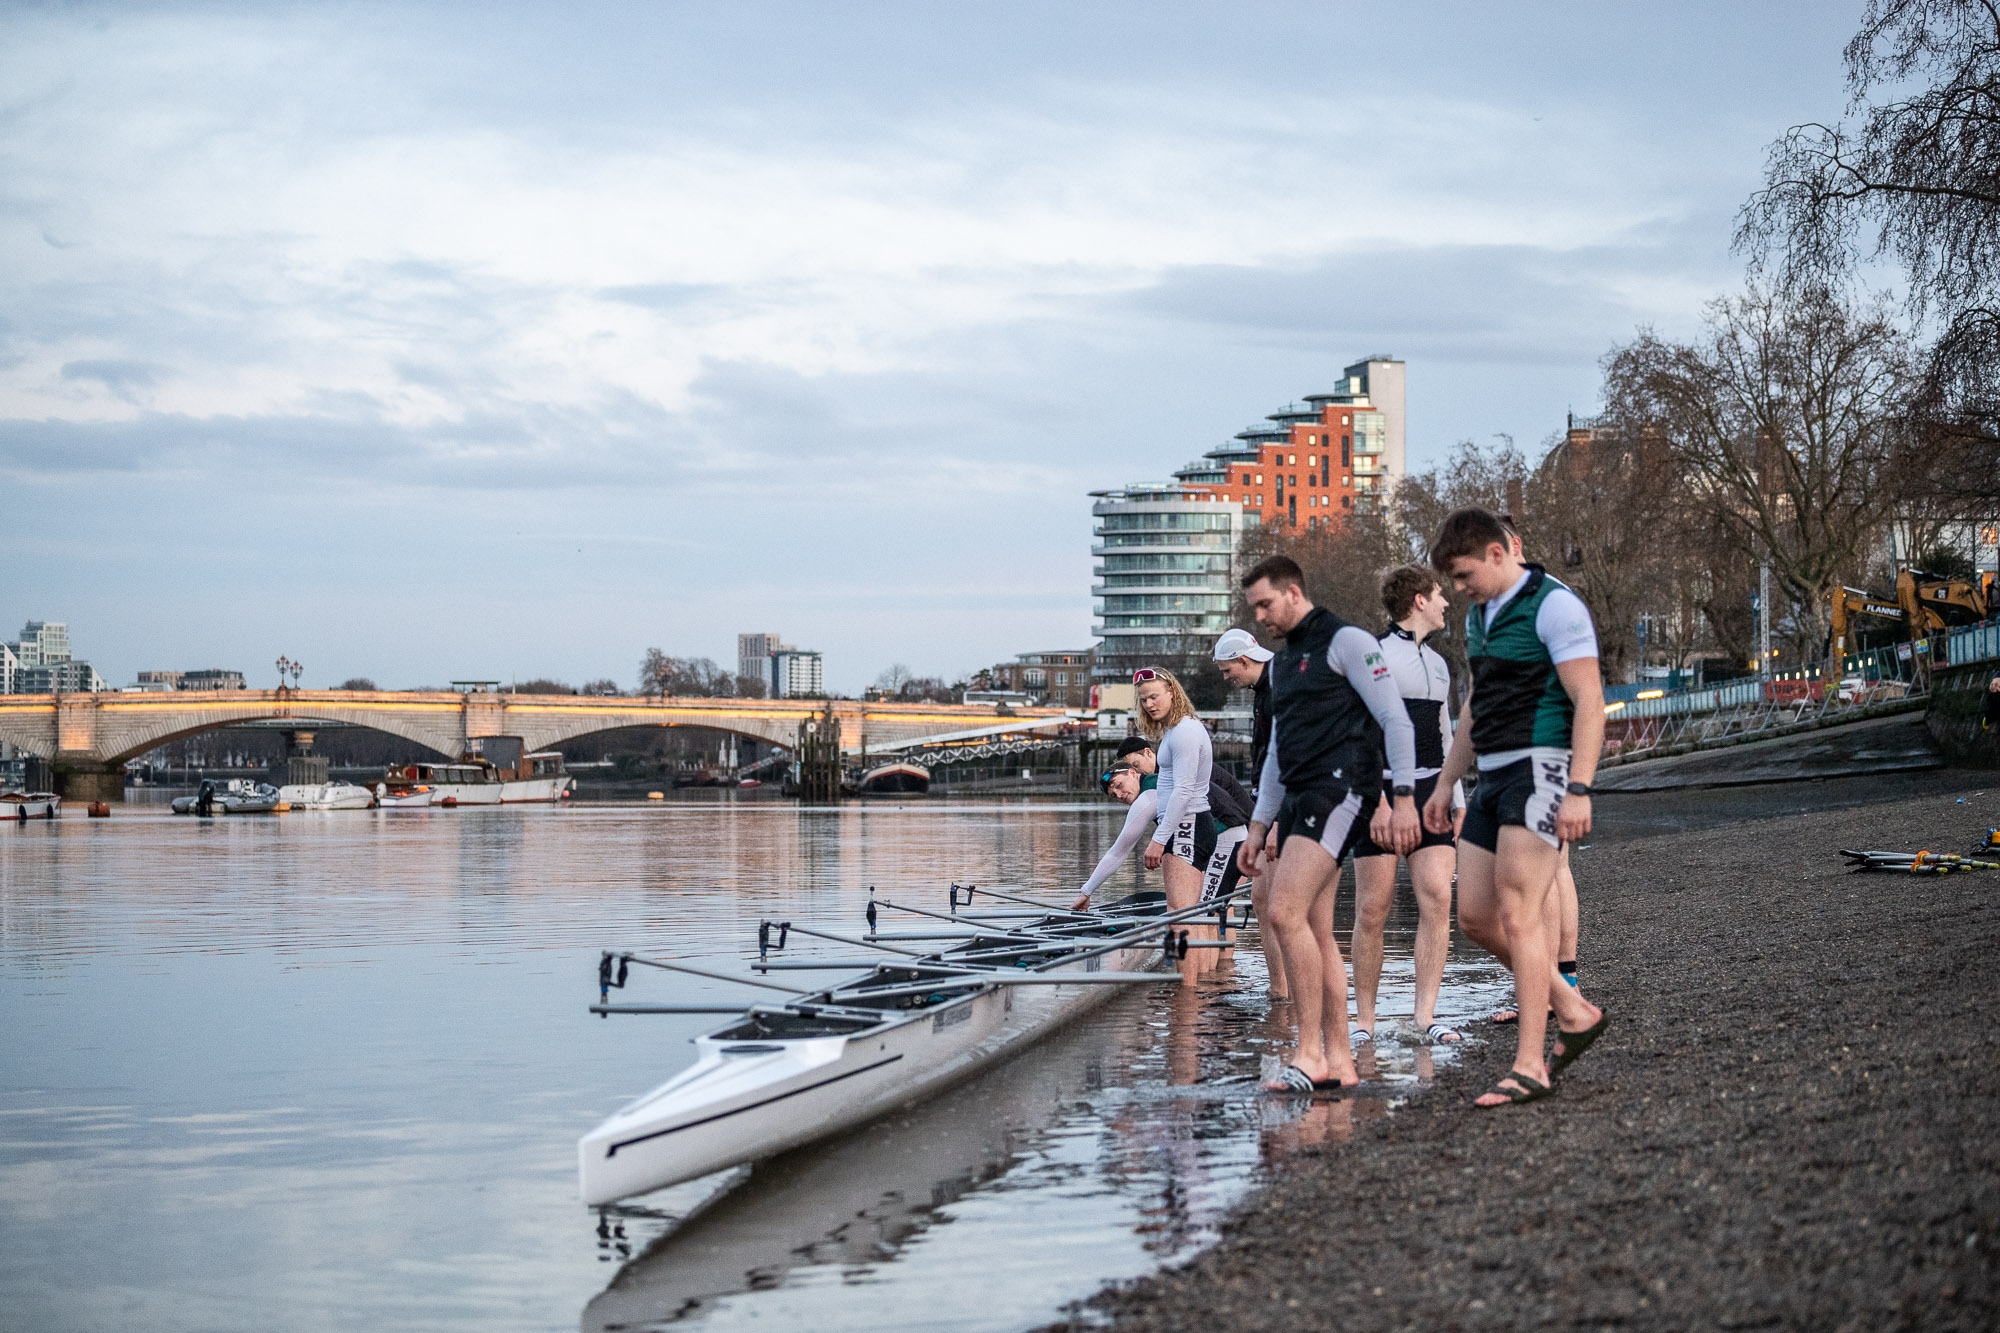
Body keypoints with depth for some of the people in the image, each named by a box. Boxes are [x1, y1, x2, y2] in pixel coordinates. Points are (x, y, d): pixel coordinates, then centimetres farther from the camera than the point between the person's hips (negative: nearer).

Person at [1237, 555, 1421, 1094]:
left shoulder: (1346, 641, -4)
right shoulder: (1282, 661, 23)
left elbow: (1395, 720, -10)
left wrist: (1403, 798, -17)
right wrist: (1260, 823, 25)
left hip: (1341, 788, -9)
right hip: (1299, 800, 9)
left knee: (1285, 913, -20)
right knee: (1314, 932, 4)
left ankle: (1309, 1054, -18)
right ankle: (1338, 1061, 6)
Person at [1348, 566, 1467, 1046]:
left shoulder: (1437, 664, 19)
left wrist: (1458, 800, 21)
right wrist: (1377, 798, -19)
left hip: (1430, 790, 6)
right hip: (1380, 791, -6)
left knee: (1437, 897, -9)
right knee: (1373, 908, -4)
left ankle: (1426, 1014, -8)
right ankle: (1364, 1018, 7)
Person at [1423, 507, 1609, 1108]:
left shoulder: (1554, 606, -12)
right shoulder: (1481, 615, 17)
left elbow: (1589, 702, -16)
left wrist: (1579, 790, -23)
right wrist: (1445, 783, 24)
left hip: (1541, 767, -9)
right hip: (1495, 777, 9)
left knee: (1518, 914, -13)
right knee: (1475, 916, 5)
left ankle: (1528, 1066, -11)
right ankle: (1574, 1013, 18)